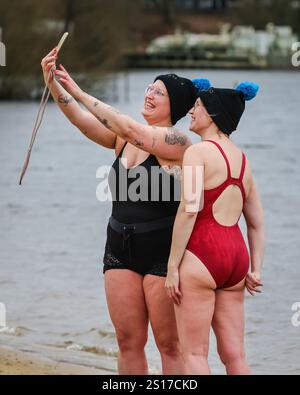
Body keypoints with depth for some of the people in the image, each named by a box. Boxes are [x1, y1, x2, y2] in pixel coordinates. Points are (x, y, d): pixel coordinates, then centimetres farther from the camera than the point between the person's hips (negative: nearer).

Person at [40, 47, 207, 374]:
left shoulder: (177, 142, -9)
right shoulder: (125, 139, 11)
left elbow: (129, 129, -21)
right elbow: (82, 121, 0)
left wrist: (79, 92, -19)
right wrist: (53, 84, -15)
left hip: (163, 252, -6)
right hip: (121, 251, 7)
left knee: (169, 344, -3)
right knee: (128, 341, 5)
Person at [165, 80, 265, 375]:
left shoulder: (198, 152, -6)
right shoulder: (242, 160, 17)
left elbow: (189, 211, -14)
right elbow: (257, 223, 18)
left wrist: (172, 266, -12)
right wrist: (255, 270, 18)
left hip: (202, 253, -8)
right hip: (236, 254, 8)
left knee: (194, 353, -3)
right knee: (234, 355, 9)